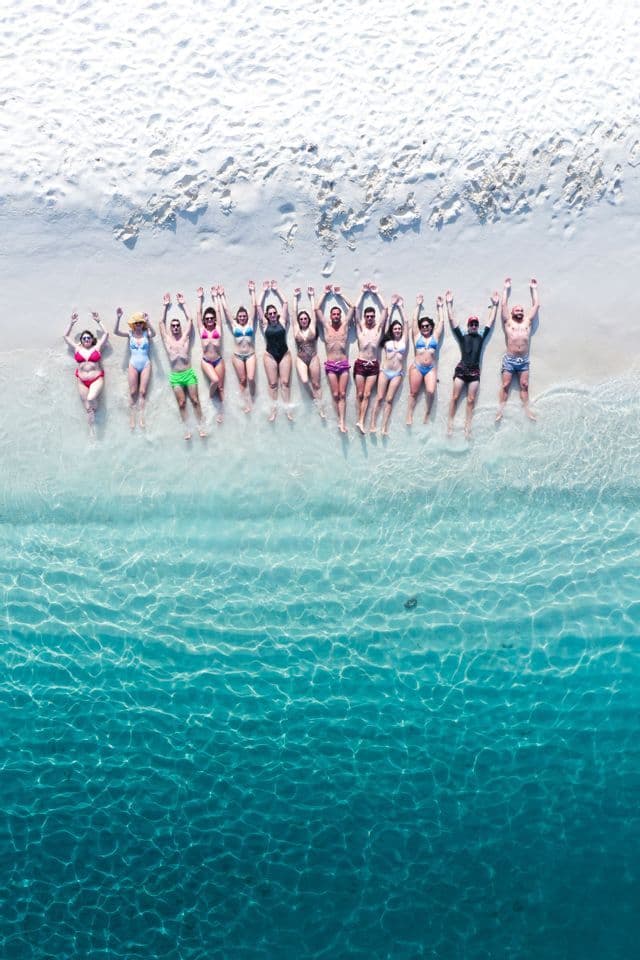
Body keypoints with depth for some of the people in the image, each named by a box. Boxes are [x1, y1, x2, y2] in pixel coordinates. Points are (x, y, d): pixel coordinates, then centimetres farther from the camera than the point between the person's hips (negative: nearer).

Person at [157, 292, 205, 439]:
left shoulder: (185, 337, 5)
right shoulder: (167, 339, 7)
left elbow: (189, 320, 5)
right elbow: (161, 323, 8)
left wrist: (182, 305, 8)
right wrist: (166, 306, 10)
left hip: (189, 373, -1)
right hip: (175, 376, 1)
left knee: (195, 400, 0)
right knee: (181, 403, 1)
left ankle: (201, 425, 6)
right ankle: (186, 428, 6)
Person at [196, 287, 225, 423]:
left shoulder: (217, 328, 5)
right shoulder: (202, 329, 5)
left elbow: (217, 311, 9)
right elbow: (199, 312, 8)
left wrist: (214, 297, 14)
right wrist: (200, 298, 13)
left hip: (218, 360, 1)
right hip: (206, 361, -1)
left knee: (220, 386, 2)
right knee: (215, 380, -23)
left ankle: (221, 412, 8)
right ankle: (210, 395, 8)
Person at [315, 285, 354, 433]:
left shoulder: (345, 325, 6)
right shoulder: (326, 326, 6)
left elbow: (352, 308, 8)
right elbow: (317, 309, 6)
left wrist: (340, 295, 11)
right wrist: (325, 293, 11)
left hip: (344, 364, 0)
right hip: (330, 365, 0)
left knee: (342, 394, -4)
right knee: (335, 394, -2)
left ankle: (342, 422, -10)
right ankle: (340, 421, 1)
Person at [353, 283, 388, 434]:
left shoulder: (378, 328, 6)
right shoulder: (360, 327, 3)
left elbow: (384, 309, 3)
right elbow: (356, 308, -1)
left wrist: (376, 293, 7)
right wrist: (363, 292, 5)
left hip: (373, 365, 1)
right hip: (360, 364, -1)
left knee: (367, 394, -1)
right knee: (359, 394, 0)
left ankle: (361, 421, -4)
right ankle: (358, 420, 4)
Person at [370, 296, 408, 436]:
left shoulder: (403, 340, 8)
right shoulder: (387, 340, 7)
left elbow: (404, 322, 6)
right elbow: (388, 321, 6)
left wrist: (400, 307, 11)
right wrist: (392, 306, 8)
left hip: (397, 373, 0)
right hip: (385, 371, 0)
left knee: (389, 399, -2)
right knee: (379, 397, -4)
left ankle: (384, 427, -4)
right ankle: (373, 425, -6)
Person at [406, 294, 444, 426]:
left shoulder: (435, 336, 12)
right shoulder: (417, 336, 10)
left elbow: (441, 321, 13)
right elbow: (415, 320, 10)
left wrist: (440, 307, 18)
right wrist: (418, 305, 15)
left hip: (431, 369, 0)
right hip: (416, 367, 0)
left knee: (431, 392, -16)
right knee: (413, 393, -1)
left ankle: (427, 415, -2)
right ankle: (409, 416, 3)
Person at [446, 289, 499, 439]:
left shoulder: (481, 337, 14)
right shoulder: (462, 337, 10)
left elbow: (490, 321, 17)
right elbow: (452, 320, 10)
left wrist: (494, 305, 18)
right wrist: (449, 304, 10)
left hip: (475, 371, 1)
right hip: (461, 369, -1)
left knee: (471, 400, 0)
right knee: (455, 397, -5)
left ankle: (467, 426, 1)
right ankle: (450, 424, -2)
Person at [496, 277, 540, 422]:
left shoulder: (528, 321, 15)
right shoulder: (508, 322, 9)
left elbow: (536, 305, 18)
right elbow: (504, 304, 9)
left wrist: (533, 289, 23)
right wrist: (506, 288, 16)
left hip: (524, 360, 2)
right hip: (509, 359, -2)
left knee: (524, 385, 2)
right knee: (505, 385, -3)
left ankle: (527, 409, 1)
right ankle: (500, 410, -4)